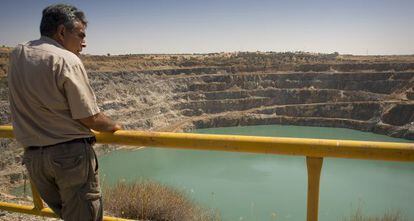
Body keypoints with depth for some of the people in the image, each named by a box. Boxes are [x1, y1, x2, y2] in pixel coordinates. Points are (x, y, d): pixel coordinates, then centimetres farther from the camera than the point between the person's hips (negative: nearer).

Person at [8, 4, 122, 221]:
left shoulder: (16, 56, 6)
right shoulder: (67, 60, -14)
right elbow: (90, 118, -13)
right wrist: (115, 127, 2)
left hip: (32, 156, 7)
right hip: (70, 154, -6)